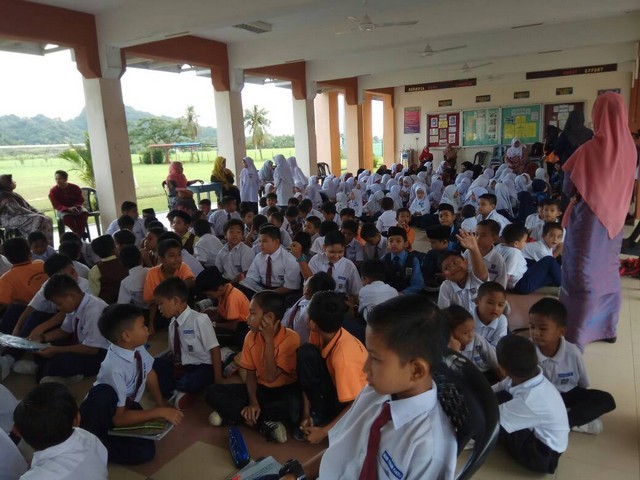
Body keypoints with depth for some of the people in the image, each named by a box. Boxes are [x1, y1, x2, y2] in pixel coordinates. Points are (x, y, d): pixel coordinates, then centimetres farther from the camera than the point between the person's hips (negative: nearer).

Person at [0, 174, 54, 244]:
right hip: (11, 220, -9)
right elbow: (18, 210, -20)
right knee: (38, 219, -29)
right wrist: (35, 214, -17)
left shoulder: (12, 194, 16)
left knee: (47, 220, -5)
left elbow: (26, 205, 17)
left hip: (21, 216, 10)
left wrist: (38, 212, 4)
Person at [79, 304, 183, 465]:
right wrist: (161, 412, -25)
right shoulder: (114, 368, -34)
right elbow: (119, 418, -28)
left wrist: (161, 404, 2)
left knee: (147, 451, -14)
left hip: (125, 406, 7)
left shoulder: (137, 348, -16)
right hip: (100, 417, -6)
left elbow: (149, 374, 5)